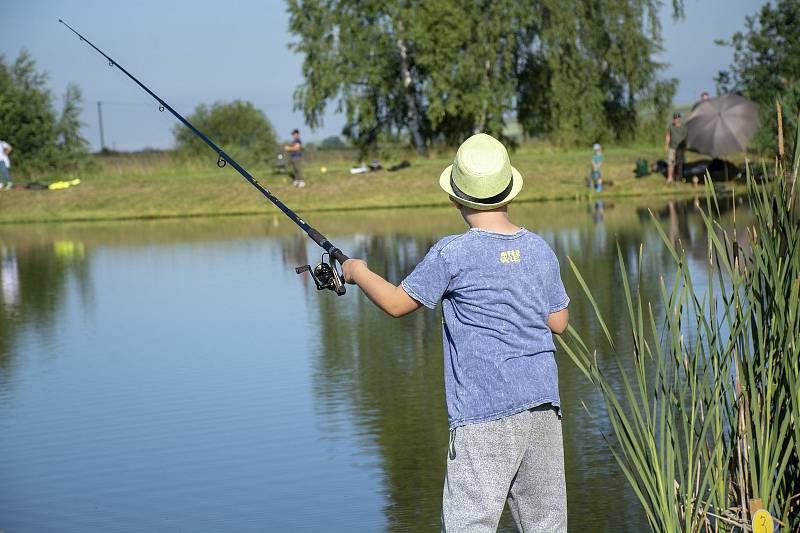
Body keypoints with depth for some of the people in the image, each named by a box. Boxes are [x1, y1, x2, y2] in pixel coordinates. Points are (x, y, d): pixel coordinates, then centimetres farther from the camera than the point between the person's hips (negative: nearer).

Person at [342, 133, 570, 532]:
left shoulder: (453, 254, -9)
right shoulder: (539, 249, 5)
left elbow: (398, 303, 1)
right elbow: (558, 322, 14)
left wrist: (358, 273, 18)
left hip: (484, 412, -6)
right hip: (541, 406, 6)